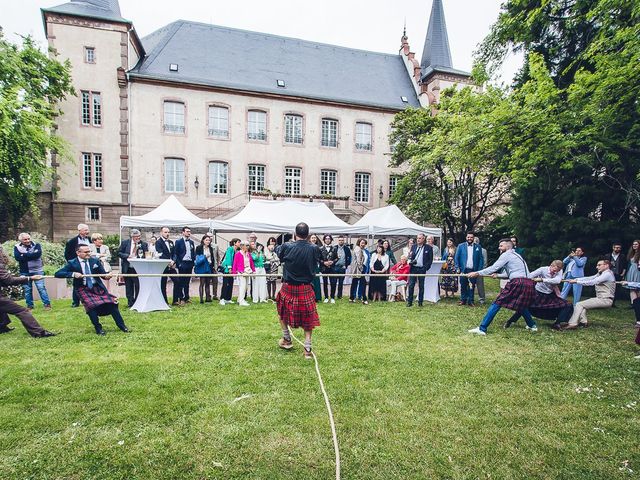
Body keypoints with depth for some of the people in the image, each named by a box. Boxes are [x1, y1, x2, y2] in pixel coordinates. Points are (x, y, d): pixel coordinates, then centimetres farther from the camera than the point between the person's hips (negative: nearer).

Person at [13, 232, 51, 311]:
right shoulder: (17, 247, 1)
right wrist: (31, 255, -17)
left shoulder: (36, 245, -1)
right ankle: (29, 305, 21)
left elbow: (38, 254, -20)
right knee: (27, 290, 10)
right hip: (25, 272, 2)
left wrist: (24, 255, -14)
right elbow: (17, 257, -15)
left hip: (37, 271, -2)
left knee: (41, 288, -4)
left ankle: (47, 304, 1)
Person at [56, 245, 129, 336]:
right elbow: (57, 274, -10)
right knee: (91, 306, -23)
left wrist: (107, 275, -24)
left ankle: (122, 326, 2)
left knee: (111, 303, -10)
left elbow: (103, 274, 1)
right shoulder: (72, 263, -4)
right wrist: (73, 274, -25)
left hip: (98, 287, 2)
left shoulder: (95, 261, 2)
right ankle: (98, 329, -2)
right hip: (84, 289, -2)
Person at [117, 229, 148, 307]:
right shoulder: (125, 243, 3)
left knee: (138, 286, -2)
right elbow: (119, 253, 4)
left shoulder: (144, 244, 1)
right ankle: (130, 302, 21)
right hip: (127, 268, 1)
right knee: (129, 286, 9)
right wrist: (127, 256, -12)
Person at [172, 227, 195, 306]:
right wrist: (178, 263, -11)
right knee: (181, 282, -2)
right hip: (182, 263, -5)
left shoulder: (191, 242, 14)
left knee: (187, 281, 10)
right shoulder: (178, 241, -1)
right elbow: (175, 253, -3)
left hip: (190, 263, 5)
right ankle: (181, 299, 3)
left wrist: (194, 262, 5)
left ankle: (186, 298, 17)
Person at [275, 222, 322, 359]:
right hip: (306, 289, 0)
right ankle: (307, 349, 10)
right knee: (307, 318, 12)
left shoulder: (287, 247, -13)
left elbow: (277, 252, 10)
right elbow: (320, 259, 12)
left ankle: (287, 340, 36)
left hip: (288, 287, 0)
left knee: (283, 312, 25)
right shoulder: (314, 248, -11)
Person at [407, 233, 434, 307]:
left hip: (422, 269, -2)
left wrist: (426, 267, -10)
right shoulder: (414, 246, 10)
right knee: (411, 285, 0)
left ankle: (420, 302, 15)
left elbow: (430, 259, 0)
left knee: (421, 286, 6)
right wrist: (410, 261, -8)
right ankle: (409, 301, 7)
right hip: (413, 268, 2)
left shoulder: (428, 247, 0)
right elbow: (410, 256, 13)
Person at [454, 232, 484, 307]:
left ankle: (470, 301, 14)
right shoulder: (460, 246, 3)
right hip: (463, 270, 0)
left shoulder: (478, 247, 5)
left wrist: (480, 269, -3)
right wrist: (457, 268, -5)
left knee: (472, 286, 5)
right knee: (463, 286, 6)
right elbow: (456, 258, 3)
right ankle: (463, 300, 16)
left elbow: (481, 259, 4)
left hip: (473, 270, 0)